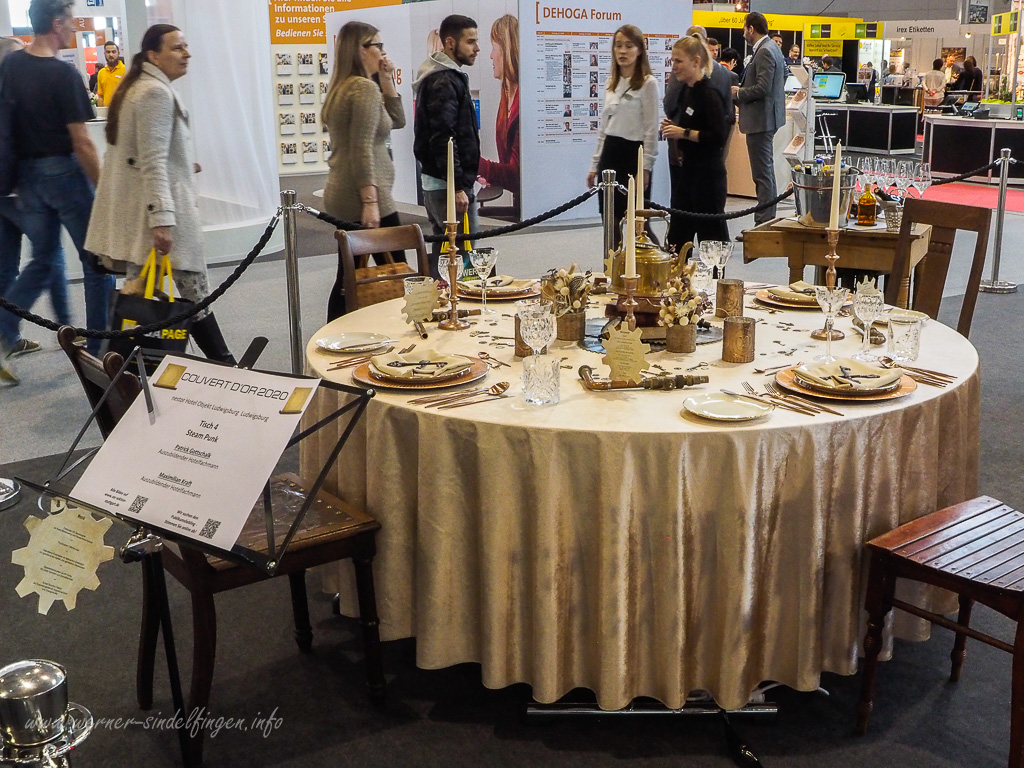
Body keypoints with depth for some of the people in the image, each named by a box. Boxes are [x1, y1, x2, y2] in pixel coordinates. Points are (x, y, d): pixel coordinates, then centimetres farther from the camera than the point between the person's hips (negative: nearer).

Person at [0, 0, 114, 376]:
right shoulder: (63, 74, -17)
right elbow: (81, 142, -19)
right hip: (63, 172, -7)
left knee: (43, 259, 18)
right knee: (96, 261, 6)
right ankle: (99, 349, 12)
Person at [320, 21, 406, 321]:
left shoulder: (343, 87, 17)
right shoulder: (365, 88, -12)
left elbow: (397, 120, 22)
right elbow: (362, 148, -20)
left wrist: (387, 80, 13)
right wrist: (370, 201, -23)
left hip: (341, 196, 10)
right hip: (364, 197, -10)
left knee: (348, 279, 12)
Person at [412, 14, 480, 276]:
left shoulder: (446, 77, 18)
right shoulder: (445, 82, -14)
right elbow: (443, 139, -22)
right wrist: (458, 187, -24)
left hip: (434, 182, 11)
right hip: (448, 184, -11)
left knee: (444, 252, 14)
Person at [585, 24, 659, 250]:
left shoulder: (648, 83, -8)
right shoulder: (611, 84, 13)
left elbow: (651, 129, -12)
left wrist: (645, 168, -17)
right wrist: (595, 164, 13)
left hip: (634, 154, -7)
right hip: (610, 155, 7)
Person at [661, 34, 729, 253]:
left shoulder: (708, 94, -16)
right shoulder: (686, 91, 11)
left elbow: (719, 136, -22)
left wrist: (684, 133, -20)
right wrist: (672, 127, 6)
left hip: (707, 175, -10)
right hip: (686, 169, 10)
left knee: (711, 231, 0)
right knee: (678, 234, 14)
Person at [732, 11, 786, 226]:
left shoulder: (764, 52, -17)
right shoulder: (772, 49, 14)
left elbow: (763, 87, -25)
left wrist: (739, 93, -10)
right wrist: (743, 89, 15)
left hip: (760, 119, -11)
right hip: (766, 117, 11)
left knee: (762, 173, -8)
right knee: (766, 170, 16)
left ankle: (764, 221, -6)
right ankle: (768, 217, 24)